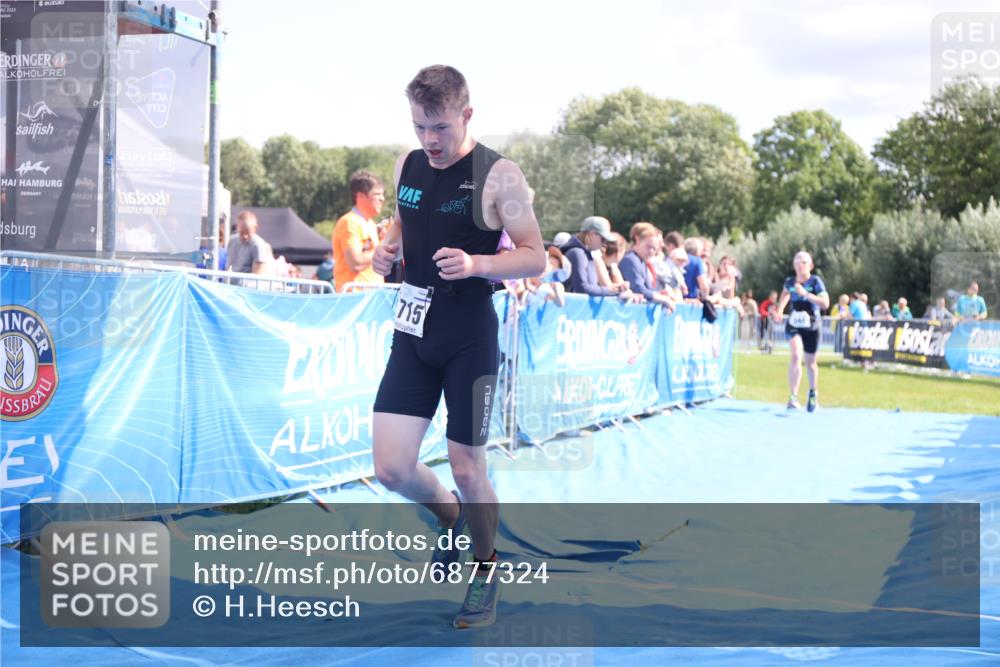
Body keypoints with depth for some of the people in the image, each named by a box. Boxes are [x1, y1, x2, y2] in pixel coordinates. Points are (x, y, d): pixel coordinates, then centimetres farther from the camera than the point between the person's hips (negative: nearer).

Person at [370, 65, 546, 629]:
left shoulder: (498, 176, -11)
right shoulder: (408, 166, 6)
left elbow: (535, 257, -10)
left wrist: (476, 264, -27)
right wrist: (388, 248, 0)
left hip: (470, 338, -5)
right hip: (414, 332, 5)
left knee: (467, 469, 3)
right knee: (392, 468, -1)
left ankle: (485, 568, 29)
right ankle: (451, 518, 31)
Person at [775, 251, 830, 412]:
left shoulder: (815, 281, -14)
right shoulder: (790, 281, -4)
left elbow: (825, 303, -24)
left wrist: (806, 294, -31)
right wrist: (779, 310, 11)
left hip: (811, 327, -1)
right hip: (793, 325, 1)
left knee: (810, 362, 14)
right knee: (796, 355, -24)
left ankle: (813, 393, 41)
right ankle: (793, 396, -24)